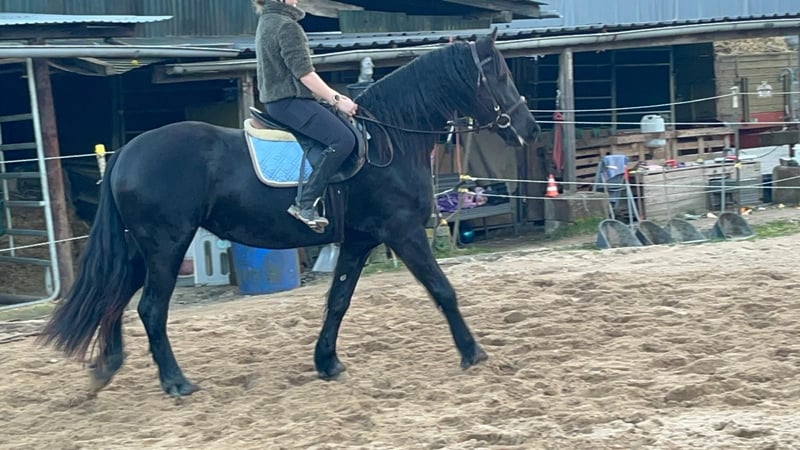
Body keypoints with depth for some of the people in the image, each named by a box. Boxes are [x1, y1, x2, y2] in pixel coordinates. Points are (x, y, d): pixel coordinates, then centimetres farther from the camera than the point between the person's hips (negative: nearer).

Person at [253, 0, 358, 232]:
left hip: (275, 99, 11)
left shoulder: (267, 21, 17)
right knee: (343, 139, -22)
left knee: (341, 134, 16)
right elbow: (303, 73, -19)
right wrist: (336, 99, -14)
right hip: (289, 101, -11)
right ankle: (305, 204, -23)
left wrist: (332, 95, 21)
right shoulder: (287, 26, -14)